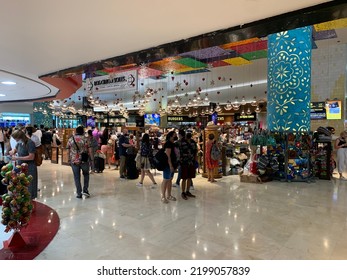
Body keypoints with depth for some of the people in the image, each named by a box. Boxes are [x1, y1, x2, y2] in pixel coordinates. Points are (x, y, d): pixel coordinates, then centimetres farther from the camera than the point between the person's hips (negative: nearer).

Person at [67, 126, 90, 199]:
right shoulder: (85, 139, -5)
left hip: (74, 161, 2)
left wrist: (69, 160, 14)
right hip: (84, 160, -1)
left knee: (77, 177, 8)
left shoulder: (70, 139, 3)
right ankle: (85, 190, 11)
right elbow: (88, 150, -7)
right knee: (86, 174, 19)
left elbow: (68, 151, 6)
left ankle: (79, 193, 11)